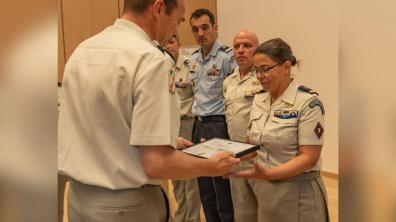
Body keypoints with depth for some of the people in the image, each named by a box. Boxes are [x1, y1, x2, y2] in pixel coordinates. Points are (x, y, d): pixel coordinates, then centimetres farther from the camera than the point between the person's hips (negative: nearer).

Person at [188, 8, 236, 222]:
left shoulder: (228, 56, -11)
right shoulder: (193, 59, 11)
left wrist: (230, 130, -15)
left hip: (219, 126, -7)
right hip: (199, 125, 7)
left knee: (222, 187, 0)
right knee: (204, 187, 14)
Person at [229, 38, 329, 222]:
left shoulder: (308, 102, -14)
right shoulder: (258, 100, 6)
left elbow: (308, 157, -19)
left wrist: (267, 174, -29)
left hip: (296, 192, -6)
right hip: (260, 188, 6)